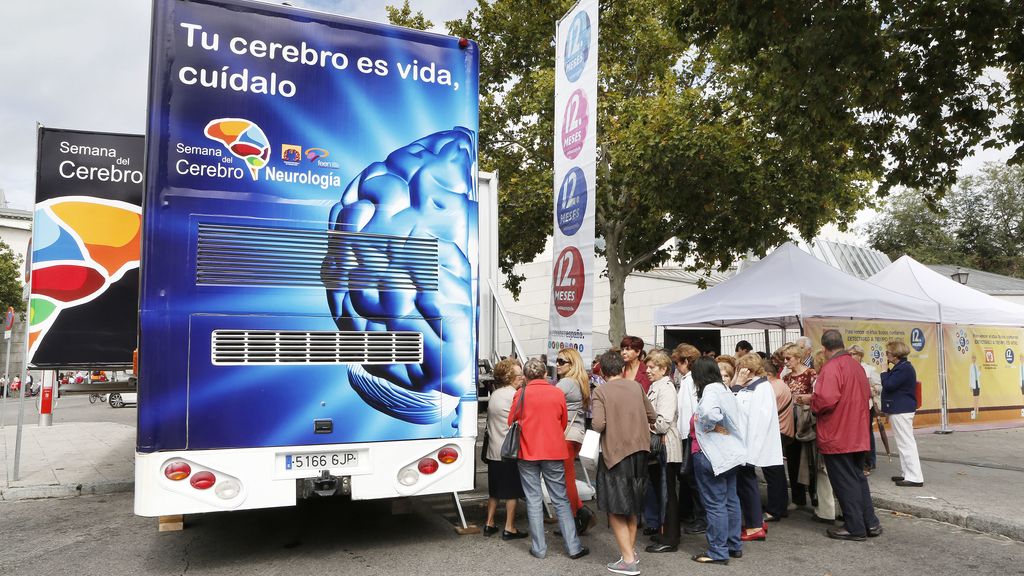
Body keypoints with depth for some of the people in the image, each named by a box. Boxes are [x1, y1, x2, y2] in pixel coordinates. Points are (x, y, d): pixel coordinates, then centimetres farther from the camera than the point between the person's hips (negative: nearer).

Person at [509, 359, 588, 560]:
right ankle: (573, 547, 10)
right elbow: (564, 423, 9)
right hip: (554, 452, 1)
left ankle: (539, 548, 10)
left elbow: (512, 422, 3)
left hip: (528, 453, -1)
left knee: (534, 500, 7)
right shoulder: (557, 393, -2)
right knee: (561, 500, 9)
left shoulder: (521, 393, -6)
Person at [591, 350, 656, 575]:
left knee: (615, 509, 6)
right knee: (631, 506, 20)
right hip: (638, 450, 5)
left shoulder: (600, 391, -9)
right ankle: (631, 552, 29)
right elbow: (652, 417, 10)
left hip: (615, 452, -5)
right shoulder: (635, 386, 4)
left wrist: (605, 425, 3)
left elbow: (598, 425, -18)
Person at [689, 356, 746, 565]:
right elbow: (733, 420, 13)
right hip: (729, 452, 10)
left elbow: (710, 413, -35)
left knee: (715, 503, -2)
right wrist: (716, 425, 2)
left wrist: (711, 426, -16)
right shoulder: (725, 389, 13)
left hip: (711, 454, -10)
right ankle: (734, 545, 25)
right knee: (730, 500, 16)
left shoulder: (710, 390, -15)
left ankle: (718, 552, 4)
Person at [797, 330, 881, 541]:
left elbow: (826, 400, -28)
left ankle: (855, 528, 10)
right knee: (858, 477, 18)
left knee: (844, 482, 2)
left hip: (836, 436, -8)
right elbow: (866, 394, 16)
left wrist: (809, 400, -10)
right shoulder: (856, 365, 7)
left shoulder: (831, 368, -20)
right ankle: (870, 523, 24)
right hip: (856, 434, 8)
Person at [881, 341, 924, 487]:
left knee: (906, 443, -8)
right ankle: (907, 473, 23)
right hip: (900, 410, 11)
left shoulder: (903, 368, -18)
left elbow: (889, 385, -21)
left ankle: (914, 477, -5)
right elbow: (892, 385, 21)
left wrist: (884, 371, -9)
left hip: (901, 411, -11)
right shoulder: (902, 367, 15)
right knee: (905, 443, 15)